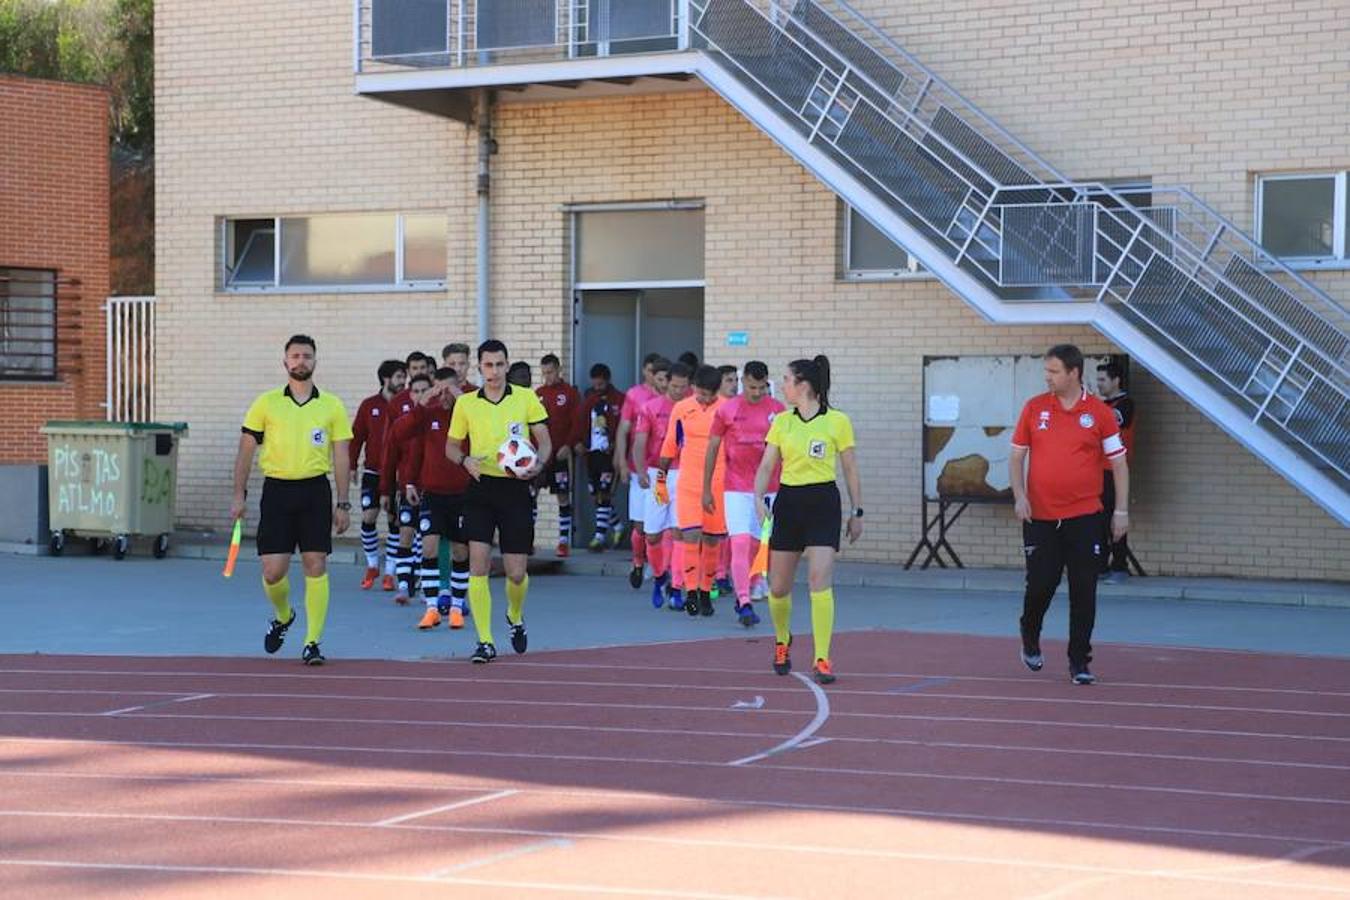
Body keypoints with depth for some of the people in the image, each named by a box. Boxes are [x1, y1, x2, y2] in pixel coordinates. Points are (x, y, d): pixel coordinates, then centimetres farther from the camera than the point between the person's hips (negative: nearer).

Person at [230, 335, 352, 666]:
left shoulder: (332, 406, 6)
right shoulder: (266, 403, 5)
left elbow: (341, 457, 6)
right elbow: (246, 450, 7)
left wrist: (343, 503, 1)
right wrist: (239, 495, 1)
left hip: (315, 491, 0)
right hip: (276, 490, 0)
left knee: (315, 565, -5)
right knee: (273, 570, -4)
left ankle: (312, 643, 2)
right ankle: (283, 617, 28)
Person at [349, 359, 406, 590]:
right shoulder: (369, 405, 4)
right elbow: (357, 436, 8)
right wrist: (352, 466, 2)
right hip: (373, 472, 1)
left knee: (395, 520, 1)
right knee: (368, 517, -4)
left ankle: (390, 571, 11)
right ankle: (372, 566, 14)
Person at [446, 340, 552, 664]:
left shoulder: (526, 398, 1)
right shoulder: (465, 403, 4)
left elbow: (544, 441, 5)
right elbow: (451, 445, 13)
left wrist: (538, 464, -15)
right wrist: (465, 460, -9)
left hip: (515, 489, -1)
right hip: (481, 488, 1)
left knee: (516, 573, 0)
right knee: (478, 564, -10)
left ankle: (515, 617, 34)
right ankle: (485, 642, -4)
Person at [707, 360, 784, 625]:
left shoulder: (778, 410, 3)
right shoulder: (727, 410, -1)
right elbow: (712, 448, 6)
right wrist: (706, 489, 6)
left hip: (769, 489, 2)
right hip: (737, 489, -2)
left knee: (757, 545, 9)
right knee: (740, 543, -12)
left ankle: (747, 595, 24)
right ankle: (744, 604, -14)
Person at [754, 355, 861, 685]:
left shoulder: (837, 421, -3)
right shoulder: (781, 422, 7)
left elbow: (850, 470, 3)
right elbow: (766, 466, 5)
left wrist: (856, 512, 4)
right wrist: (759, 498, -12)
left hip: (823, 503, -4)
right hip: (788, 503, 4)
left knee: (820, 581, -14)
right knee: (778, 587, 7)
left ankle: (822, 660, -10)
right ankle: (782, 640, 36)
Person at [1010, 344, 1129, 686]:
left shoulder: (1100, 413, -1)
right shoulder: (1034, 408, 4)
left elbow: (1118, 462, 3)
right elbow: (1017, 456, 10)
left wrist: (1121, 510, -2)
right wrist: (1019, 496, -4)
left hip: (1084, 517, -1)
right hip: (1040, 517, 1)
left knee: (1084, 592, -2)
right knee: (1040, 585, 2)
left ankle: (1079, 663, 6)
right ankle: (1030, 639, 31)